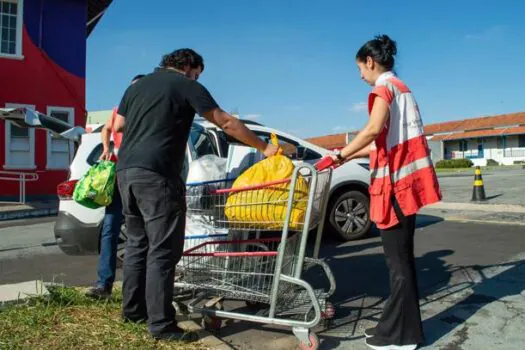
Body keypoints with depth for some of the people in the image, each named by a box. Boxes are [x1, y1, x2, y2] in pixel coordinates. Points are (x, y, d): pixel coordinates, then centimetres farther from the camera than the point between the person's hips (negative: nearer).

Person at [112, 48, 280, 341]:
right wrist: (264, 147, 5)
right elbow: (227, 123, 0)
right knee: (162, 250, -4)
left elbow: (118, 126, 25)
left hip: (126, 170, 8)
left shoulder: (137, 86, 22)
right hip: (157, 174, -7)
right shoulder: (187, 86, 3)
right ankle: (162, 324, -1)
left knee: (138, 243, 17)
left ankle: (132, 310, 25)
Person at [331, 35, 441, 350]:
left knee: (397, 261, -3)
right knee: (401, 257, 14)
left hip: (397, 181, -10)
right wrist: (352, 155, 20)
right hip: (406, 178, 10)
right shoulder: (400, 87, 22)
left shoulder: (385, 85, -6)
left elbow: (374, 129, -25)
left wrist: (341, 154, -16)